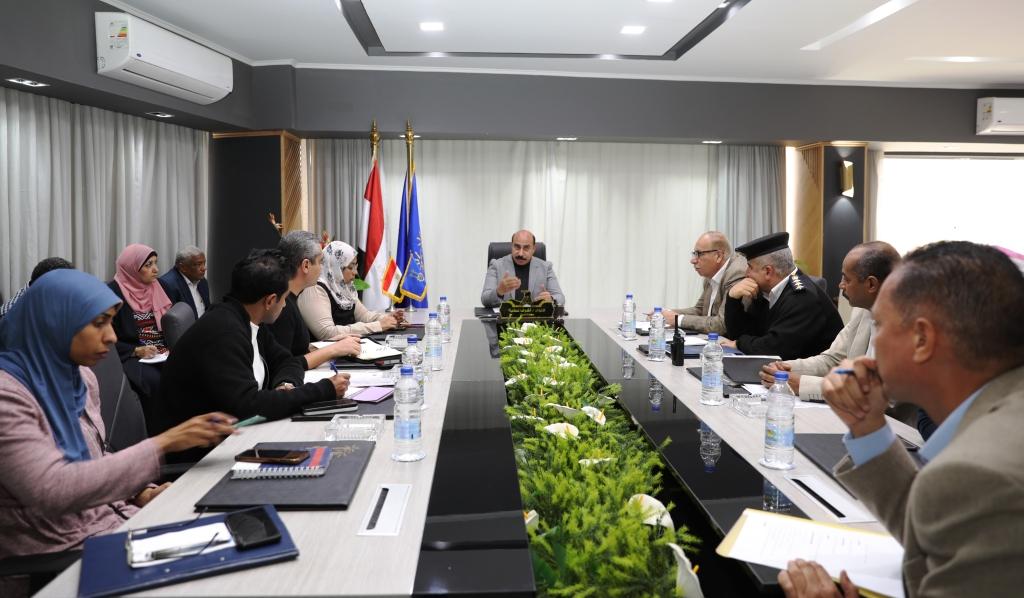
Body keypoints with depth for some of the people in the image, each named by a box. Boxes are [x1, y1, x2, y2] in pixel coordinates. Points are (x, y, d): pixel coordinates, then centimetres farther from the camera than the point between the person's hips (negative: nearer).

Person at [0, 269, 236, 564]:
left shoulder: (81, 377, 5)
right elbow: (54, 491, -28)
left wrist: (140, 492, -4)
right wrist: (162, 443, -28)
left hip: (113, 518, 7)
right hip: (62, 551, -7)